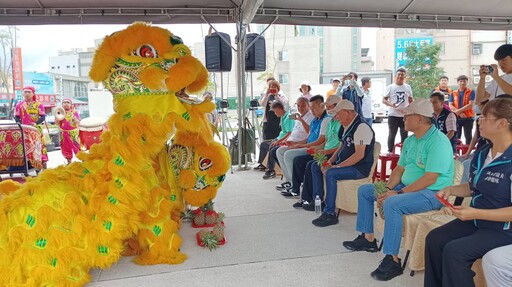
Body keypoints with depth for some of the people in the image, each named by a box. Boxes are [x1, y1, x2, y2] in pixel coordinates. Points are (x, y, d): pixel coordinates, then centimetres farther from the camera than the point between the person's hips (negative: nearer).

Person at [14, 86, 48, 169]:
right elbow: (16, 117, 10)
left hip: (37, 129, -3)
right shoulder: (19, 105, 9)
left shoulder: (38, 104, 2)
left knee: (40, 145, -5)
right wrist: (20, 124, -9)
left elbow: (43, 116, -2)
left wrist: (36, 123, -18)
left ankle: (43, 162, 0)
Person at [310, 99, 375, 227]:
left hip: (360, 168, -10)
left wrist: (338, 166, -24)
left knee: (331, 174, -32)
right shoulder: (346, 126, 11)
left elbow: (359, 155, -26)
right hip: (345, 163, 10)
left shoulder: (361, 127, -20)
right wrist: (329, 162, 4)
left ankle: (330, 214, -25)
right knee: (315, 166, 9)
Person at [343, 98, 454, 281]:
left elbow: (430, 179, -26)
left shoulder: (438, 141, -19)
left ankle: (392, 260, -25)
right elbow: (399, 169, 13)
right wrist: (387, 188, -5)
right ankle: (368, 239, 17)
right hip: (407, 187, 10)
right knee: (364, 190, 10)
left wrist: (399, 193, -24)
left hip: (431, 193, -10)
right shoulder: (410, 141, 11)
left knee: (392, 204, -36)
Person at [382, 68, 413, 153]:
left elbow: (411, 101, 15)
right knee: (392, 135, 4)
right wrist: (391, 104, -21)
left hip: (405, 116, 3)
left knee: (404, 136, 10)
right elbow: (384, 100, -3)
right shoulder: (390, 87, -1)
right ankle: (390, 152, 14)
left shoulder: (408, 87, 8)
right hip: (393, 116, -3)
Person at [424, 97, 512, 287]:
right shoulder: (481, 154, 4)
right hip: (476, 221, 8)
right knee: (434, 239, -3)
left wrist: (476, 213, -27)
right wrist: (450, 190, 0)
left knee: (454, 251, -23)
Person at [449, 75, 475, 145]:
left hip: (468, 118, -3)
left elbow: (470, 105, -11)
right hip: (456, 118, 3)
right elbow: (451, 106, -1)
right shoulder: (453, 93, 8)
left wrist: (458, 111, -17)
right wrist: (459, 113, -15)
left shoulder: (471, 92, -1)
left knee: (468, 136, 1)